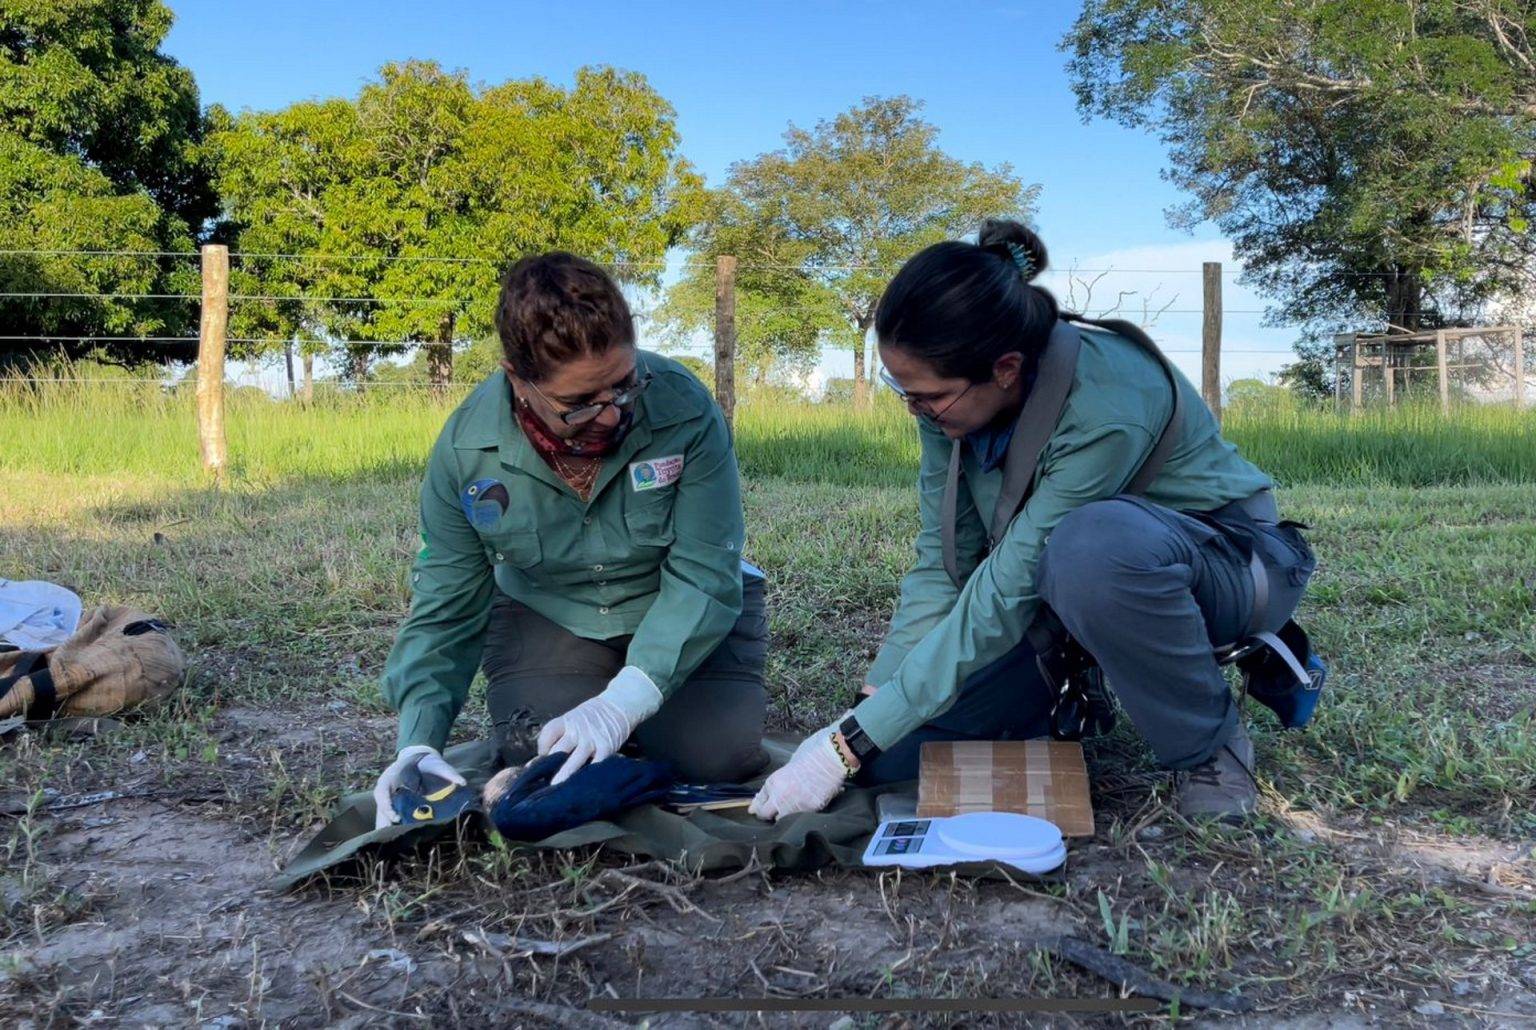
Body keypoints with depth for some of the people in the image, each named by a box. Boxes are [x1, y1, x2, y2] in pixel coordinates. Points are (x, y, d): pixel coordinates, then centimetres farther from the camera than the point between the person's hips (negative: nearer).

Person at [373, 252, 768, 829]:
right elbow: (444, 612, -12)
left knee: (719, 754, -19)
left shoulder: (684, 409, -30)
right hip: (545, 618, 1)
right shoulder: (465, 449, -21)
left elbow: (703, 576, -29)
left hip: (683, 615, -1)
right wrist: (418, 742, -25)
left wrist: (622, 704, -40)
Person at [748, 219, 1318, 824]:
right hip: (1067, 584, 6)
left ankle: (1211, 747, -14)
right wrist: (872, 702, -21)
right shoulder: (949, 390, -14)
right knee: (887, 750, -10)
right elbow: (943, 562, -10)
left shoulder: (1107, 405, -34)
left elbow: (1004, 596, -35)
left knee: (1093, 543, -43)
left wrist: (851, 745, -32)